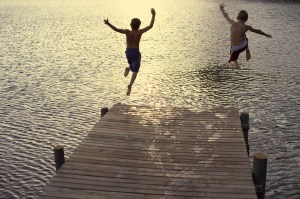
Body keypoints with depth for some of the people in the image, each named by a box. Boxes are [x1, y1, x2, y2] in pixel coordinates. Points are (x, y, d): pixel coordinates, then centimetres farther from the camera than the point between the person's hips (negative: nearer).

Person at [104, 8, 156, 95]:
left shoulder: (128, 32, -11)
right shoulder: (139, 32, -14)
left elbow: (117, 29, -25)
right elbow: (150, 26, -11)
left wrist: (108, 24, -26)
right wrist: (153, 15, -3)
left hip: (128, 52, 3)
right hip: (136, 53, -3)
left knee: (132, 67, 32)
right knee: (135, 71, 6)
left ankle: (128, 68, -4)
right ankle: (130, 85, -16)